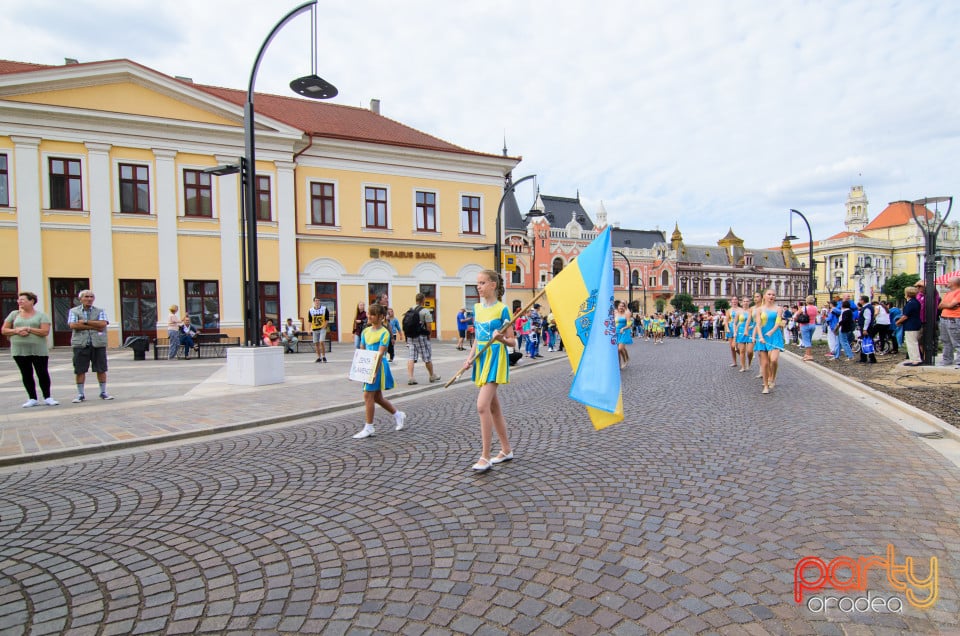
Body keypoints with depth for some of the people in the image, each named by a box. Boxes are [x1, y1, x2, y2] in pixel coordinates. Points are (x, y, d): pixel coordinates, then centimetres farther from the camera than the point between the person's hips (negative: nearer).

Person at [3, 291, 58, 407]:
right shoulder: (14, 314, 12)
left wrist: (29, 329, -14)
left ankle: (47, 397, 7)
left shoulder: (41, 315, 2)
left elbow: (45, 332, -8)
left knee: (43, 373, -2)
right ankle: (32, 399, 12)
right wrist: (17, 331, -9)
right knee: (26, 375, 6)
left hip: (38, 350, -3)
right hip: (19, 350, 3)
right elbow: (4, 330, 9)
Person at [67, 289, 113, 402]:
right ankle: (80, 394, 12)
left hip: (98, 344, 0)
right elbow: (72, 325, -7)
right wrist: (94, 326, -10)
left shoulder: (100, 311, 10)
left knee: (101, 369, 3)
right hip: (80, 344, 0)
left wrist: (85, 322, -10)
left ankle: (103, 392, 14)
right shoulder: (73, 311, 9)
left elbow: (103, 324, -7)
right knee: (80, 370, 2)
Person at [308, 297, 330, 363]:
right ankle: (319, 357, 17)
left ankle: (324, 356, 0)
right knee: (316, 343, 6)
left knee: (322, 342, -13)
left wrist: (324, 327, -10)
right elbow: (310, 321, 8)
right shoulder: (310, 310, 4)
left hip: (322, 328, -3)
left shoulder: (324, 309, 0)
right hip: (314, 329, 3)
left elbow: (327, 320, 2)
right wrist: (310, 330, 2)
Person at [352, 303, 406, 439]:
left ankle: (369, 427, 5)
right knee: (377, 397, 14)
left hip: (378, 366, -8)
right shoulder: (365, 331, 10)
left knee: (368, 395, -6)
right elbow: (361, 350, 11)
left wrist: (375, 372, -23)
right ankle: (398, 415, 33)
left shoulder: (384, 333, -11)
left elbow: (380, 354, -17)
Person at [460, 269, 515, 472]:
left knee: (482, 406, -16)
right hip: (481, 358, 8)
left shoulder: (502, 309, -9)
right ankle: (506, 450, 28)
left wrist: (502, 338, -28)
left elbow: (512, 342, -7)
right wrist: (470, 357, 5)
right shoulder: (477, 308, 11)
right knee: (494, 407, 14)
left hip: (495, 359, -8)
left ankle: (485, 457, -8)